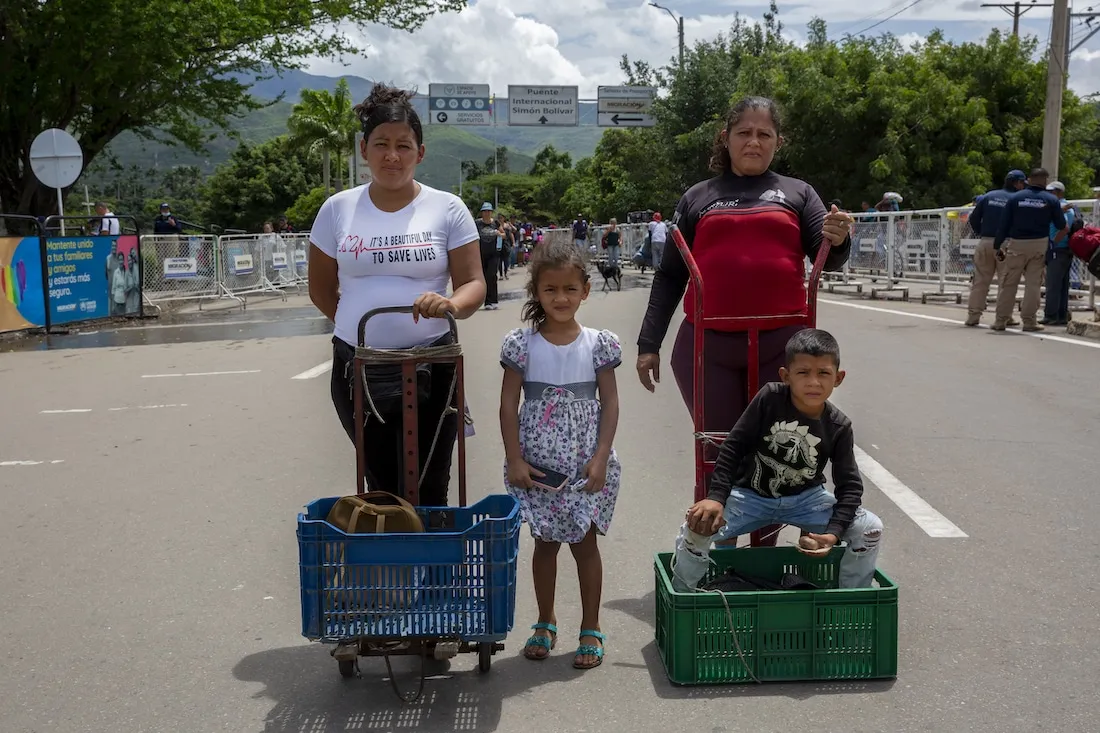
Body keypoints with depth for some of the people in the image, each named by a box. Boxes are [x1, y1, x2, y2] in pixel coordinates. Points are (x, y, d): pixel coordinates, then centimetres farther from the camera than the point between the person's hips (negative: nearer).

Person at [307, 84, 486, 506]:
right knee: (382, 487, 10)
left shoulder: (447, 209, 0)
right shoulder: (337, 209, 5)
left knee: (428, 490, 1)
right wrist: (364, 327, 12)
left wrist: (451, 305, -25)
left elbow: (473, 285, -4)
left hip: (431, 367, -1)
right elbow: (321, 290, 14)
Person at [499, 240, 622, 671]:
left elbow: (610, 404, -1)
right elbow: (509, 406, -2)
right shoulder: (522, 345, -4)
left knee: (584, 542, 6)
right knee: (545, 542, 11)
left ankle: (591, 629, 21)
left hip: (585, 466, 0)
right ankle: (545, 623, 28)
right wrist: (515, 460, -8)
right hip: (538, 466, 0)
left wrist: (600, 458, -9)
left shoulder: (598, 345, -3)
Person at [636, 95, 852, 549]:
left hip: (780, 346, 0)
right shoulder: (698, 198, 13)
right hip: (708, 347, 0)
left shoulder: (797, 193, 13)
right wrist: (649, 344, 7)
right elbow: (670, 275, 13)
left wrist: (838, 241, -20)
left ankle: (766, 555, 21)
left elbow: (826, 259, 4)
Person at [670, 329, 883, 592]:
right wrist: (716, 497, -25)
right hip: (750, 495, -2)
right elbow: (734, 446, -16)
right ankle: (681, 599, 1)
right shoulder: (770, 398, -20)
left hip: (805, 498, 2)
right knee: (698, 525, -25)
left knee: (870, 528, -15)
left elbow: (850, 485, -12)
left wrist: (833, 533, -28)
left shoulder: (839, 427, -14)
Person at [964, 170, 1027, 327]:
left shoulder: (988, 196, 9)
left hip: (985, 242, 4)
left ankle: (973, 316, 4)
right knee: (1006, 281, 2)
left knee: (980, 280, 6)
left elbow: (973, 218, 8)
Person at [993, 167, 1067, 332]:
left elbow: (1004, 224, 0)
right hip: (1039, 244, 0)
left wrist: (997, 246, 6)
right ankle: (1029, 320, 3)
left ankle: (1000, 320, 5)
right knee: (1033, 284, 4)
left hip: (1016, 244, 0)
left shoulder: (1015, 198, 1)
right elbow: (1061, 226, 5)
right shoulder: (1052, 200, 1)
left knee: (1008, 283, 5)